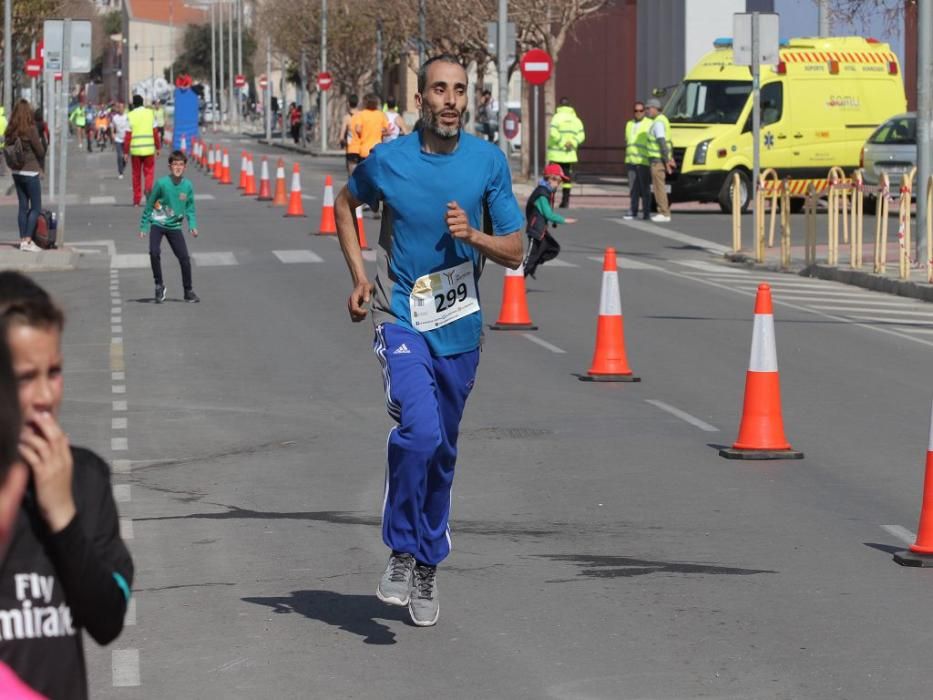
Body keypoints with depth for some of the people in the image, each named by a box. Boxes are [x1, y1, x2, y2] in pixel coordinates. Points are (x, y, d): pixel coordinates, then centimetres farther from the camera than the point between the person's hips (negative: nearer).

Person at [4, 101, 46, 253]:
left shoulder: (10, 131, 2)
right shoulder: (31, 129, -16)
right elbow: (40, 151, -10)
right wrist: (40, 165, 9)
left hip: (16, 172, 6)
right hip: (31, 171, -6)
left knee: (23, 206, 12)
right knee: (36, 207, 1)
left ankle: (22, 240, 13)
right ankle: (28, 240, -6)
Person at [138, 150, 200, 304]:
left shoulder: (187, 186, -6)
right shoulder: (162, 183, -15)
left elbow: (190, 209, 6)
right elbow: (149, 205, -5)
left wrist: (193, 226, -8)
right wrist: (143, 227, -3)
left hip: (174, 226, 3)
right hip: (157, 224, -3)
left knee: (184, 258, -1)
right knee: (154, 252, -21)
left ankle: (188, 291, 15)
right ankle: (159, 285, -1)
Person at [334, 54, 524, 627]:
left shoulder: (489, 162, -3)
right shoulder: (388, 160, -6)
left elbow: (515, 252, 1)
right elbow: (346, 204, 16)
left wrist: (473, 235, -19)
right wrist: (359, 276, 6)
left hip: (459, 327, 3)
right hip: (401, 319, -3)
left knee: (442, 451, 13)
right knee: (420, 431, -24)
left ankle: (428, 564, 31)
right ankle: (403, 551, -6)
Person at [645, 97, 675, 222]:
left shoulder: (658, 123, -16)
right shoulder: (663, 120, 17)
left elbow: (662, 142, -23)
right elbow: (668, 142, 23)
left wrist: (666, 160, -25)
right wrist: (670, 157, 25)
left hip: (657, 160, -10)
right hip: (660, 159, 10)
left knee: (659, 186, -7)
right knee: (660, 186, 13)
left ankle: (664, 214, -6)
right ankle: (665, 212, 16)